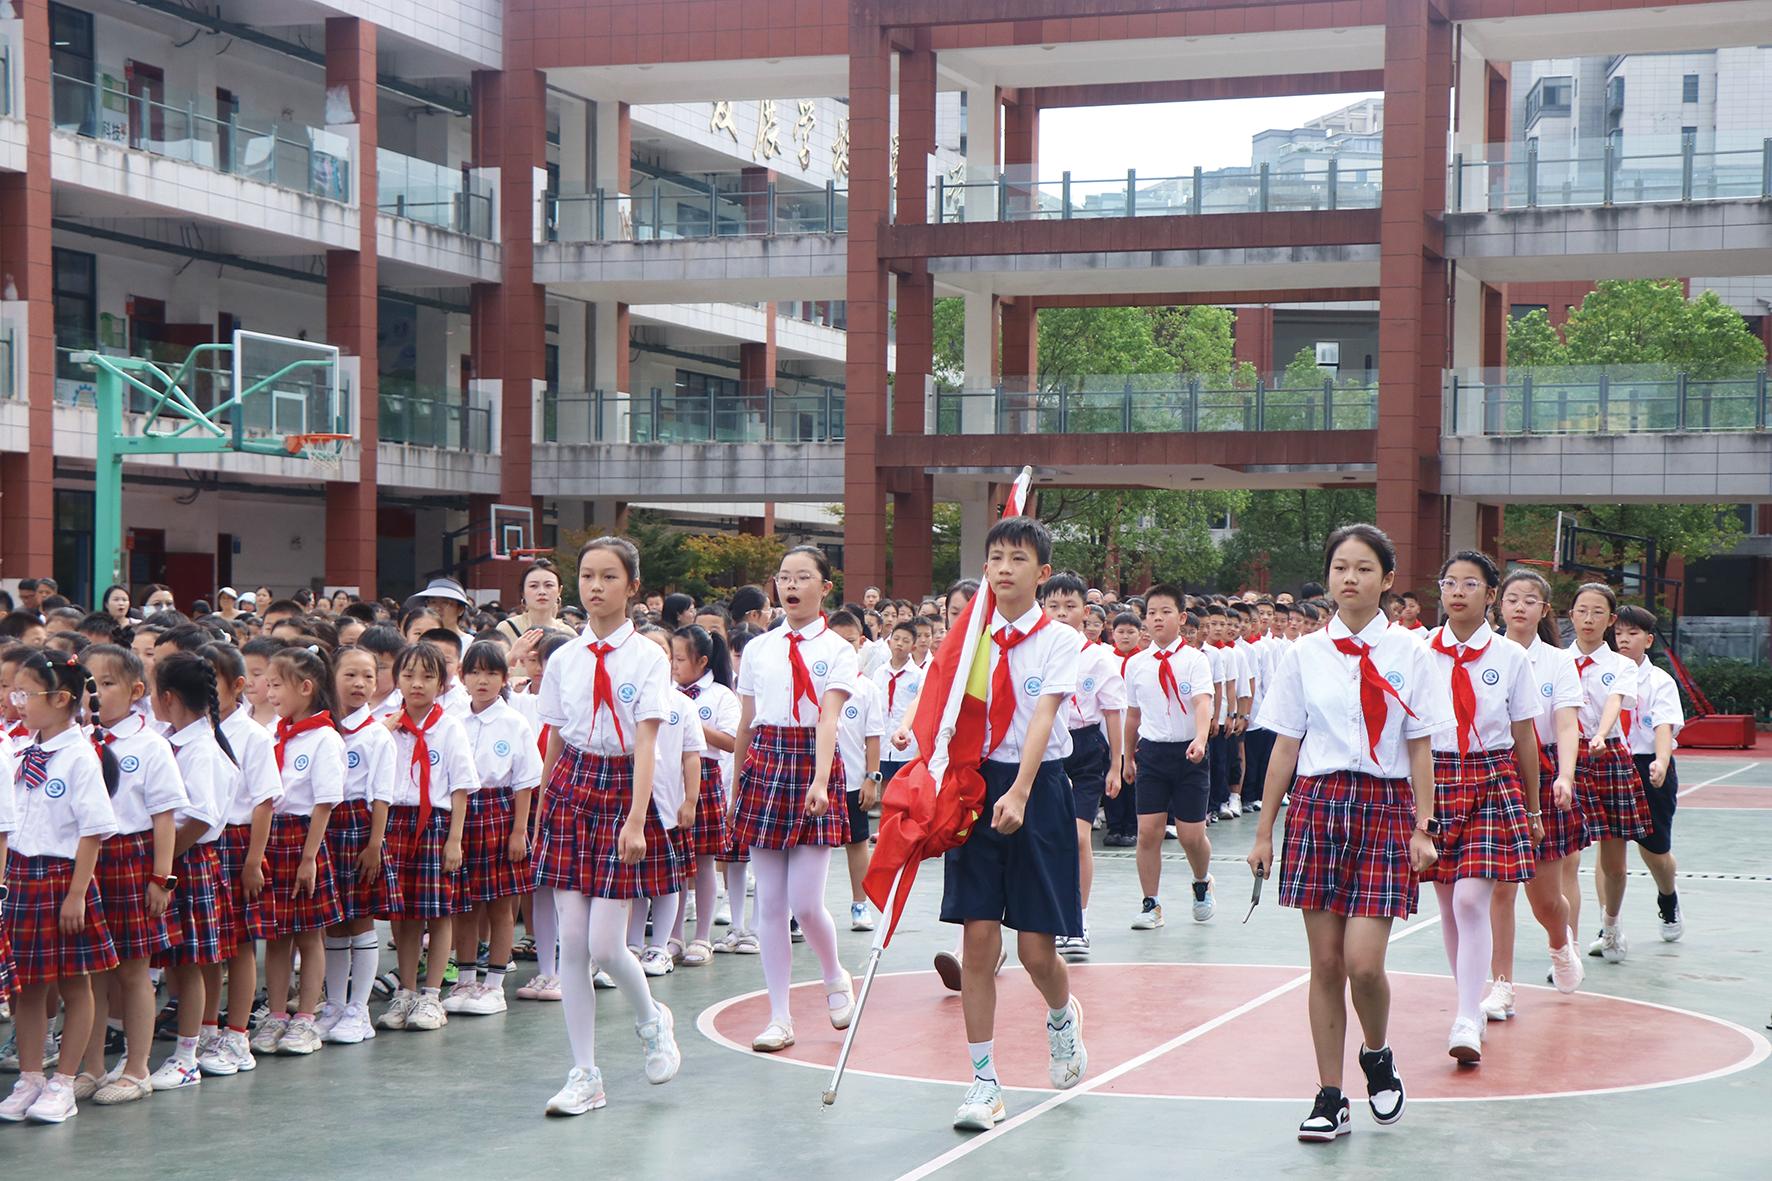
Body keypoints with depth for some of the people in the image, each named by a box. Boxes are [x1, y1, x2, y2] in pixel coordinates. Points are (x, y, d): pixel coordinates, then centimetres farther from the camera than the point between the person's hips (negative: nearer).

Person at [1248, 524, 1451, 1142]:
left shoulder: (1408, 653, 3)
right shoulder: (1304, 655, 6)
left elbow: (1419, 748, 4)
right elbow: (1285, 747, 9)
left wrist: (1423, 827, -2)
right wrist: (1264, 831, 7)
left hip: (1385, 807, -1)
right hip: (1317, 805, 2)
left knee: (1363, 961, -11)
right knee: (1325, 962, 2)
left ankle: (1377, 1056, 19)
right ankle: (1330, 1099, 9)